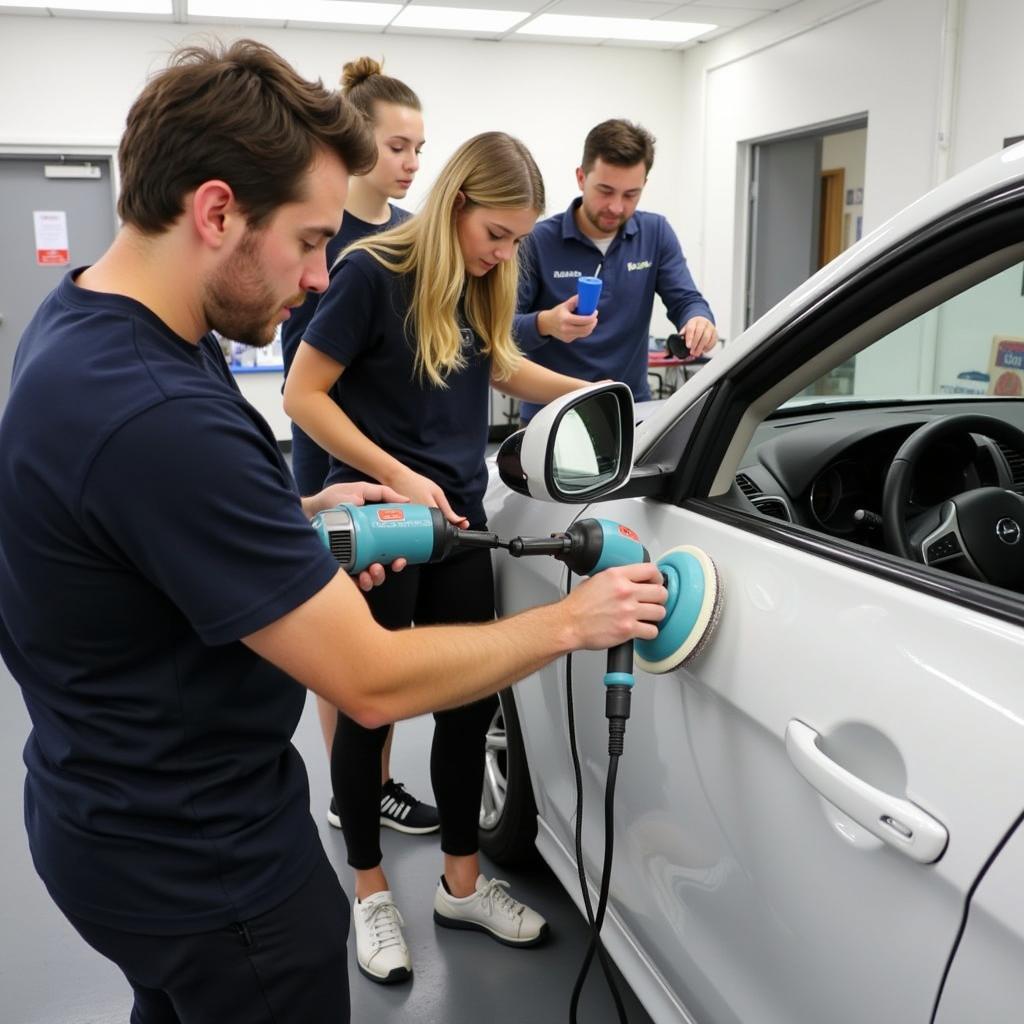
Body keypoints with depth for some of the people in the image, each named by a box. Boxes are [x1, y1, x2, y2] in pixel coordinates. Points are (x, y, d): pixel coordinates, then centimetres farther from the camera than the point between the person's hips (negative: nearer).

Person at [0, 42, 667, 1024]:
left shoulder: (82, 323, -2)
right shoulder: (156, 416, -35)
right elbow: (375, 683, -30)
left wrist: (298, 522, -2)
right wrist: (570, 619, -16)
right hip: (201, 862, -9)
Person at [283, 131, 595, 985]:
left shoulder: (479, 286, 6)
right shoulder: (373, 272, -14)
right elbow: (303, 396, -14)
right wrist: (398, 477, -20)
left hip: (460, 520, 7)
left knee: (472, 702, 11)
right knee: (371, 708, 7)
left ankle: (463, 884, 30)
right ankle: (371, 892, 27)